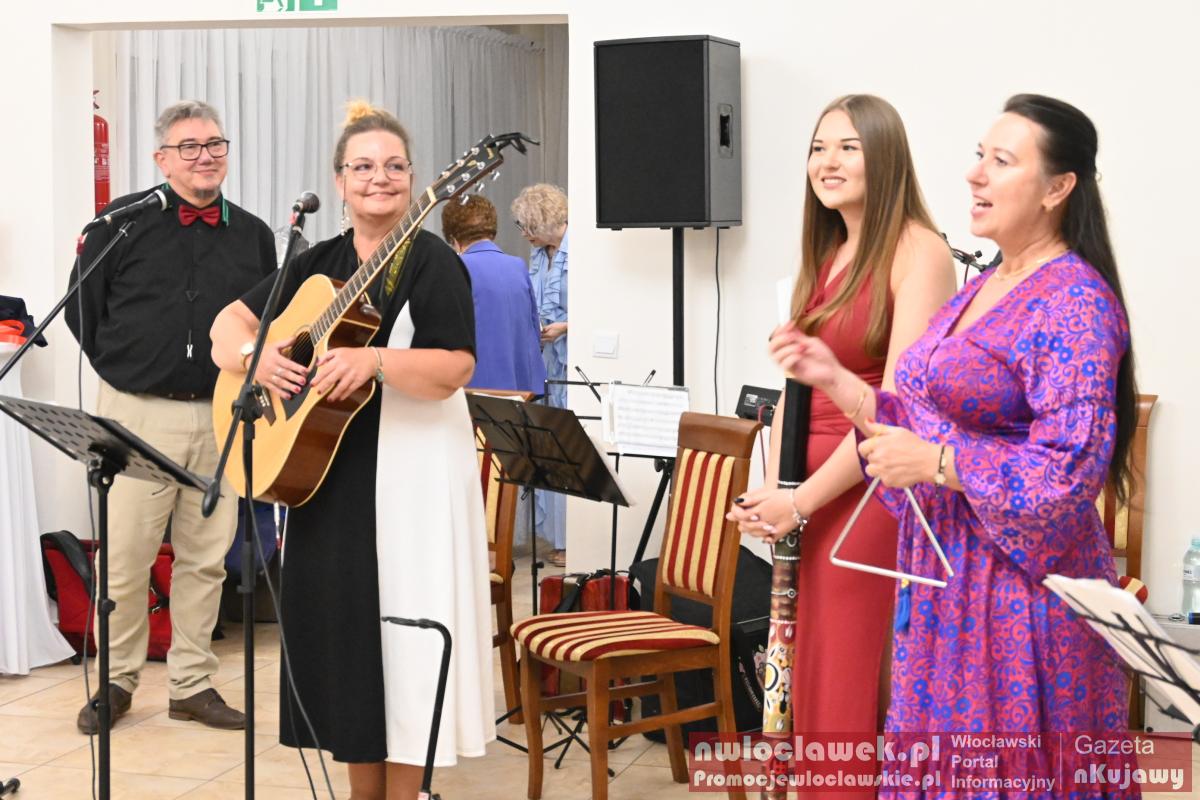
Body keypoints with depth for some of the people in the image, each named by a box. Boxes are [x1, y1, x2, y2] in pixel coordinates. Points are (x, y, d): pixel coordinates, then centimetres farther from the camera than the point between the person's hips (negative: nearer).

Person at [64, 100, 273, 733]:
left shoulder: (252, 235, 9)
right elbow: (83, 310, 5)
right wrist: (125, 371, 3)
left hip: (220, 416, 3)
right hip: (137, 413, -3)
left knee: (206, 556, 7)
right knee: (124, 555, 0)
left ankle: (191, 684, 18)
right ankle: (117, 680, 17)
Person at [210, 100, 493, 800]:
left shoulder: (433, 262, -7)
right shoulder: (319, 264, 12)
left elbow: (453, 369, -17)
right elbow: (229, 323, 12)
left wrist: (376, 360, -31)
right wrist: (255, 358, -10)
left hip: (410, 475, -6)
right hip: (326, 470, 6)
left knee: (401, 632, -2)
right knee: (341, 628, 11)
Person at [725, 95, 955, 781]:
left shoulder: (918, 253, -11)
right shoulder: (824, 255, 13)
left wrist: (799, 500, -15)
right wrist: (771, 489, -1)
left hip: (872, 493, -7)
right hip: (809, 498, 7)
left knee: (854, 695, 0)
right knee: (810, 687, 12)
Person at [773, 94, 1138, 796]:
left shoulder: (1075, 302, -16)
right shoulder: (983, 290, 12)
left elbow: (1070, 471, -23)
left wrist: (932, 462, -20)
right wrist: (834, 380, 3)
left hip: (1021, 588, -9)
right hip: (947, 569, 9)